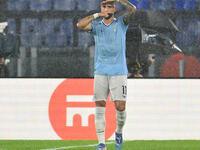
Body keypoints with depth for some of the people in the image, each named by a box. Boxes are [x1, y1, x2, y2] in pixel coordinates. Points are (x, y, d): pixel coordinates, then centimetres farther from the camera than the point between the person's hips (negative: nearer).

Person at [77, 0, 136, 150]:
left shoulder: (121, 22, 7)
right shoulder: (96, 25, 11)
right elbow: (80, 25, -8)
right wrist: (97, 15, -11)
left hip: (118, 72, -2)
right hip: (101, 72, 2)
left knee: (120, 107, -7)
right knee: (99, 107, -4)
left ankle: (119, 132, 22)